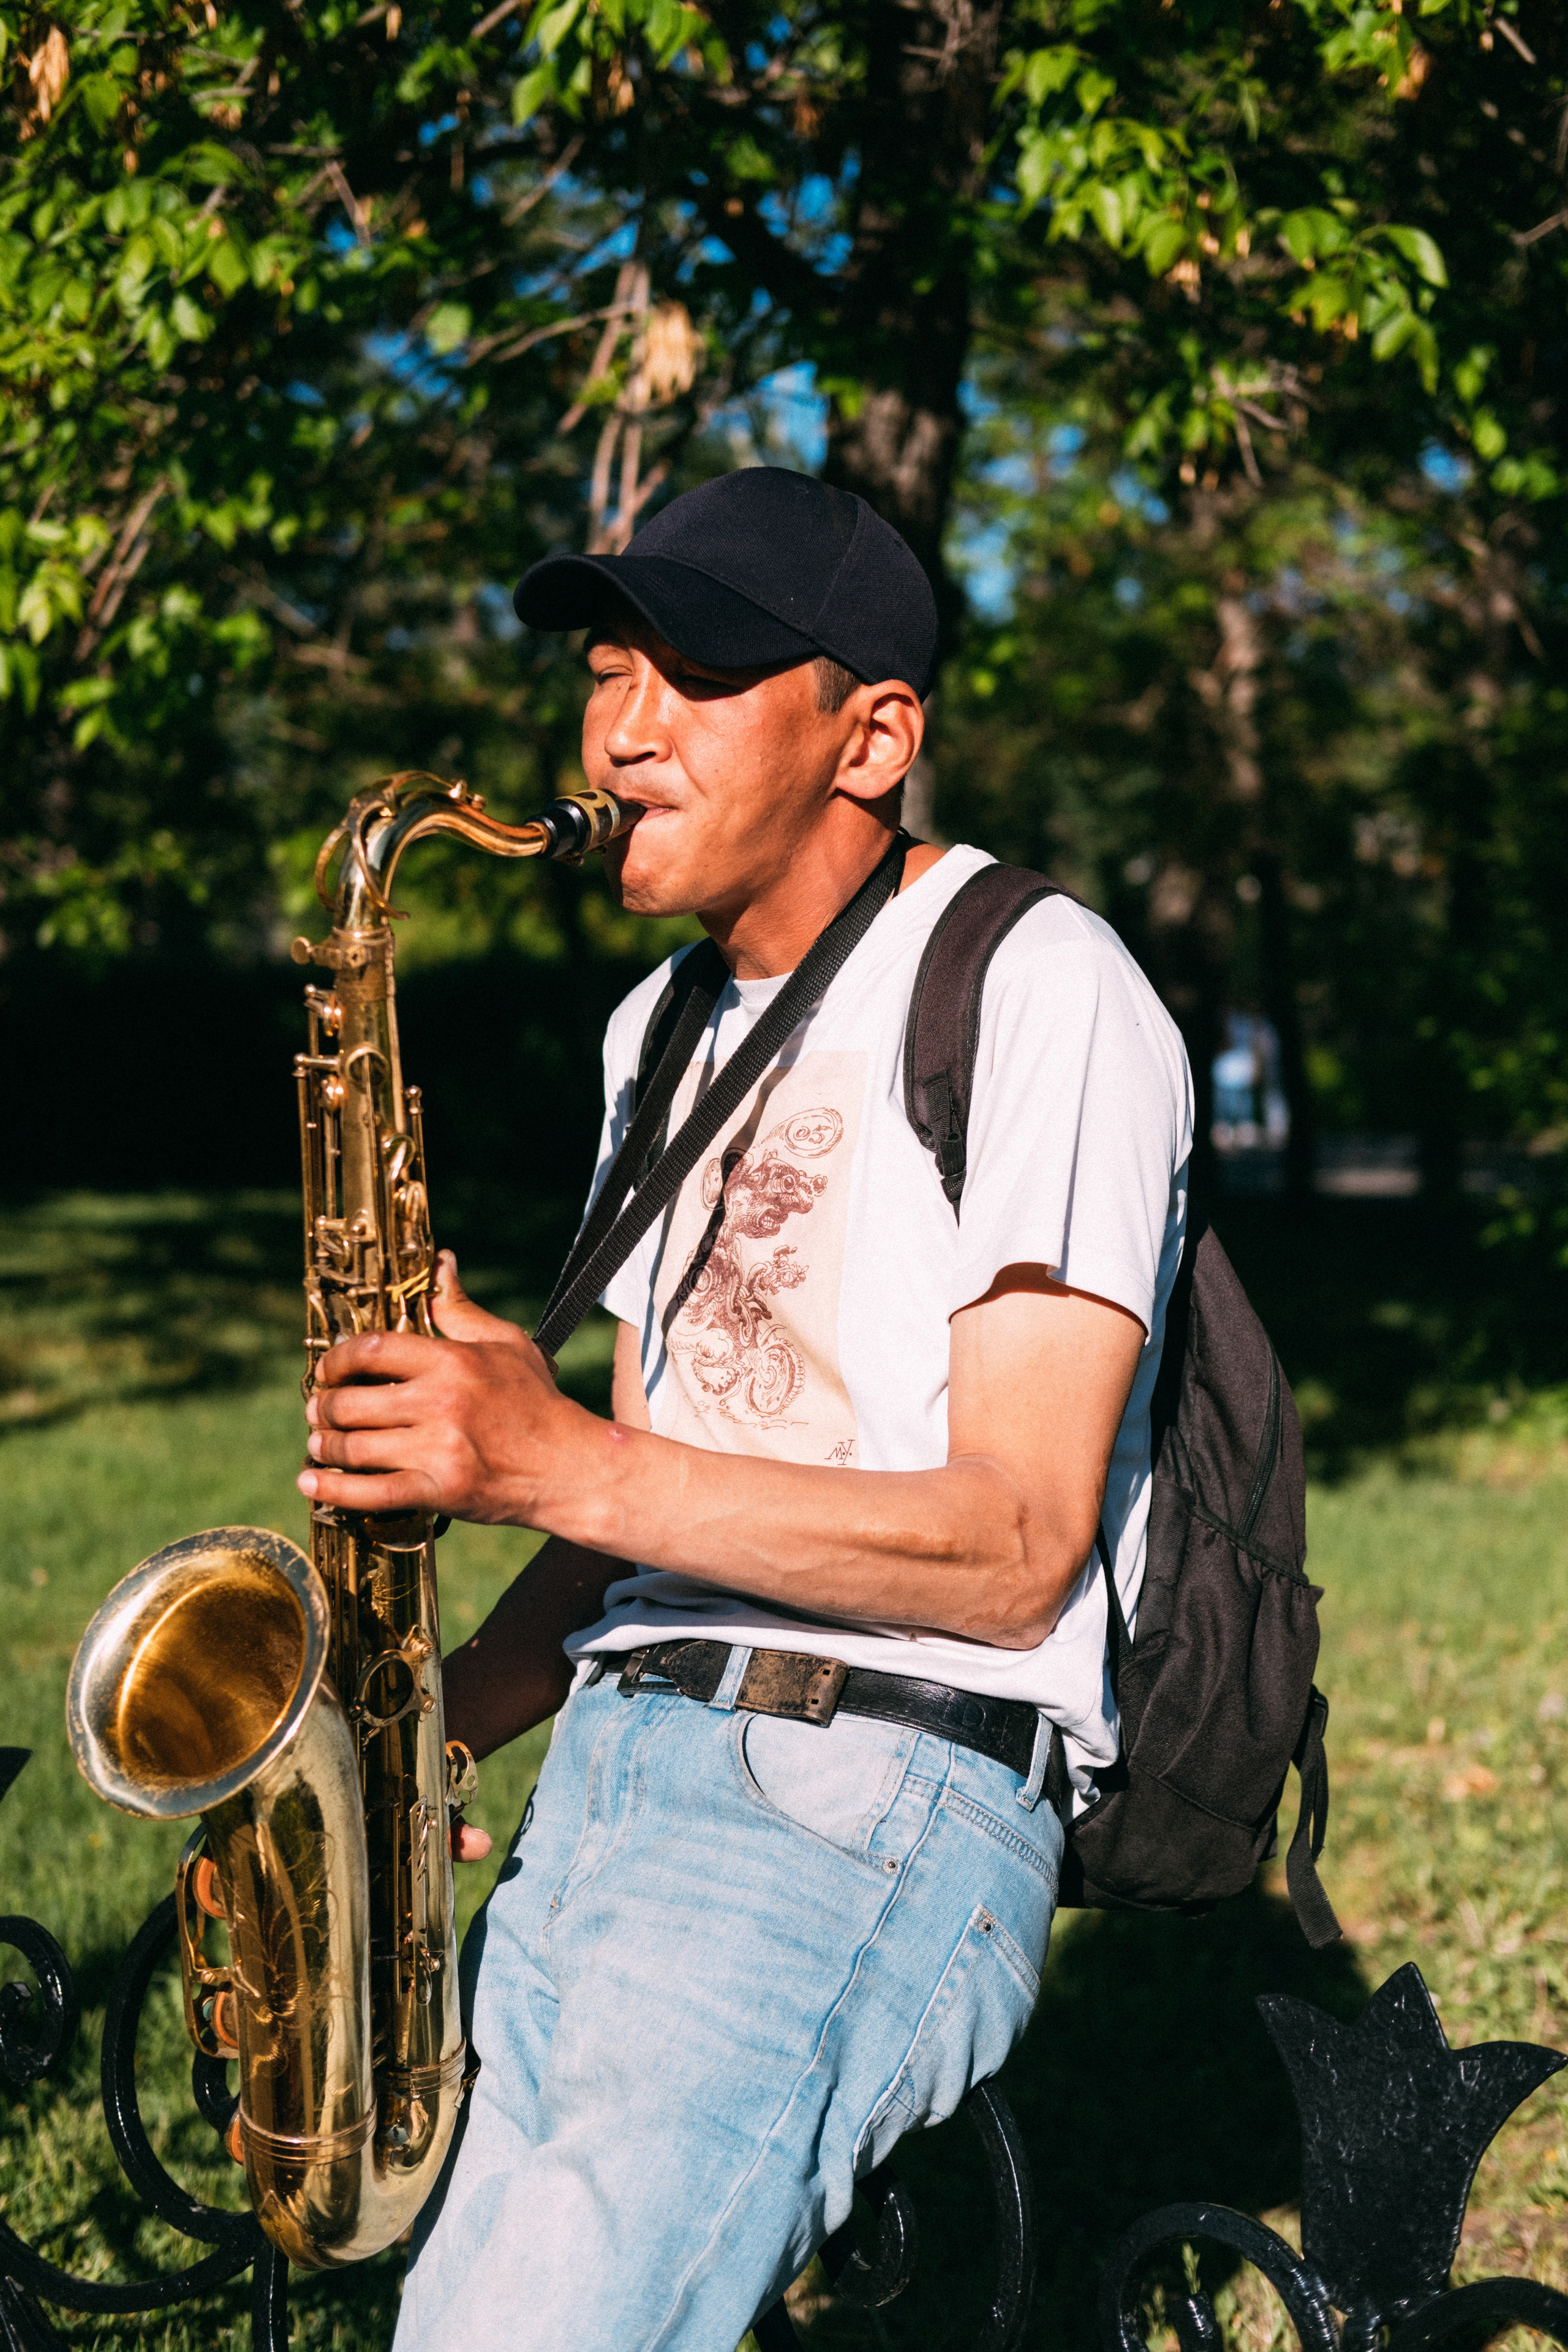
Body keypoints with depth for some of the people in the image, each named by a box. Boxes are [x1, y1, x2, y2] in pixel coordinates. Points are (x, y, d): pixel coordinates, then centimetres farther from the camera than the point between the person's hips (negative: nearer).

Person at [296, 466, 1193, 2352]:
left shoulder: (1039, 990, -6)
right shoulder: (664, 1029, 20)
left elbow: (1021, 1547, -14)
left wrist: (558, 1466, -21)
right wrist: (445, 1713, 4)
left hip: (881, 1793, -7)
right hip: (612, 1769, 8)